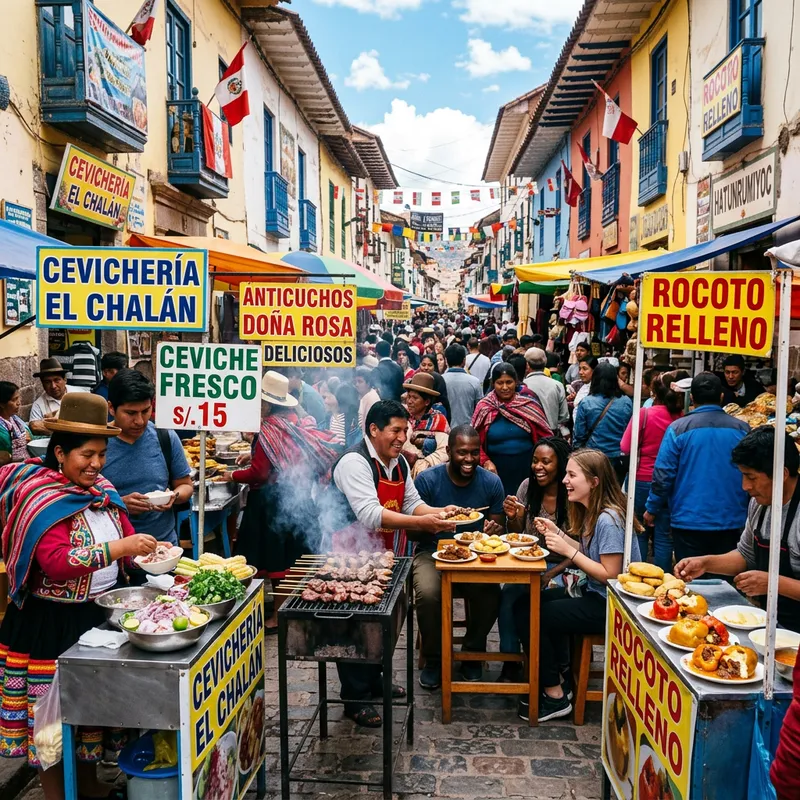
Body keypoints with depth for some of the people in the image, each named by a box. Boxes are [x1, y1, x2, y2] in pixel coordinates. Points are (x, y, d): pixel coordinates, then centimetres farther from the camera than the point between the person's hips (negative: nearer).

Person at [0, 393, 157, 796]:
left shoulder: (102, 491, 4)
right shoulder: (39, 497, -17)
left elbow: (125, 537, 7)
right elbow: (56, 563, -28)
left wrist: (147, 550, -13)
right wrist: (119, 548, -34)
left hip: (101, 612, 7)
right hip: (52, 623, -7)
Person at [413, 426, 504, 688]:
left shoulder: (491, 482, -2)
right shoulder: (427, 480, -9)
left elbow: (499, 527, 5)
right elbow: (412, 532, -8)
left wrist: (494, 529, -21)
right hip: (433, 552, -1)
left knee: (490, 593, -28)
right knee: (428, 593, -31)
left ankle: (473, 654, 3)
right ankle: (433, 659, -1)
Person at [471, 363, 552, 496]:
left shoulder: (529, 405, 1)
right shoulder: (484, 407, 1)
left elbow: (545, 437, 4)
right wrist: (485, 461, -12)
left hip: (527, 468, 1)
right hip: (497, 470, 0)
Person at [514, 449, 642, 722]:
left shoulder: (609, 519, -23)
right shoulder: (591, 512, 5)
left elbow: (609, 575, -23)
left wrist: (568, 551, -22)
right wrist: (557, 533, -1)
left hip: (609, 606, -10)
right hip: (593, 594, 10)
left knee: (529, 616, -12)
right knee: (524, 604, 7)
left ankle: (555, 695, 3)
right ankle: (560, 674, 17)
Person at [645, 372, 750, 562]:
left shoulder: (678, 428, -9)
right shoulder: (742, 429, 0)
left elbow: (663, 474, -9)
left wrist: (652, 509, 4)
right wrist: (747, 510, 23)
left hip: (689, 520, -3)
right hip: (731, 522, 3)